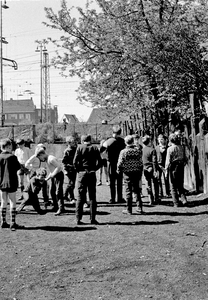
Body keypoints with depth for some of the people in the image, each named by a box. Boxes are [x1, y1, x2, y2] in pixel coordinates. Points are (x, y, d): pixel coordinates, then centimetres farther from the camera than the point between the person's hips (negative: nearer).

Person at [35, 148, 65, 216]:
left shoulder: (51, 159, -20)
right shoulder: (46, 159, 12)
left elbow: (59, 167, -26)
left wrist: (52, 175, -23)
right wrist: (48, 177, 12)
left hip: (59, 175, -10)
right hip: (53, 176, 10)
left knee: (58, 192, -12)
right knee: (52, 192, 15)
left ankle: (61, 209, -10)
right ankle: (55, 206, 27)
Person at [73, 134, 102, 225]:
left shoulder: (80, 147, -2)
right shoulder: (95, 148, 2)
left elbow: (75, 161, -9)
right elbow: (100, 162, -2)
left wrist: (78, 170, 5)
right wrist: (94, 169, 10)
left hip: (82, 173, -1)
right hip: (92, 174, 1)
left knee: (80, 197, 4)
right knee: (92, 197, 7)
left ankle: (78, 219, 2)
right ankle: (93, 219, 7)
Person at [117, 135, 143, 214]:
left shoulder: (123, 152, -10)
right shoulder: (138, 150, -1)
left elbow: (120, 163, -9)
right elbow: (141, 162, 0)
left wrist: (118, 170, 9)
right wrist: (140, 172, 11)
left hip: (127, 173, -3)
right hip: (136, 173, 3)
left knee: (128, 191, 4)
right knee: (136, 190, 14)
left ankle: (129, 209, 8)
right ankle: (139, 208, 14)